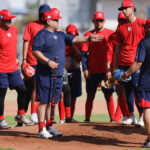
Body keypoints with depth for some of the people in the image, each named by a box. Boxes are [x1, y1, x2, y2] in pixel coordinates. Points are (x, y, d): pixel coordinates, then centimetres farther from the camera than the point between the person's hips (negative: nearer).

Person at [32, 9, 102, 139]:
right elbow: (35, 51, -14)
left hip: (58, 74, 8)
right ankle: (42, 130, -4)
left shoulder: (60, 35, 18)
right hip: (45, 74, -8)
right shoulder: (41, 35, -6)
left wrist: (88, 39, 2)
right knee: (44, 102, -6)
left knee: (53, 102, 11)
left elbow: (74, 39, 15)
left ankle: (50, 127, 19)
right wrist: (48, 61, -23)